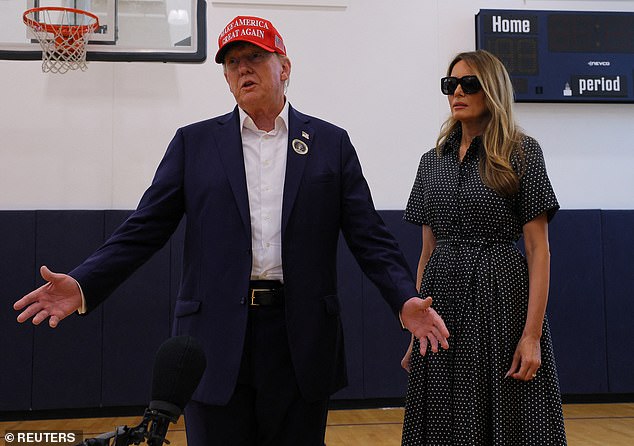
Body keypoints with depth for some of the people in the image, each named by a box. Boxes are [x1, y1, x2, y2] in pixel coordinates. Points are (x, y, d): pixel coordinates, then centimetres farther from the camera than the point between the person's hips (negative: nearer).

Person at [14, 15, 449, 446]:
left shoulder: (332, 143, 6)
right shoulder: (194, 142, 7)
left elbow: (369, 235, 2)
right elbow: (144, 229, 3)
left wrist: (406, 300, -13)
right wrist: (82, 285, -11)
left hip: (302, 344, 0)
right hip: (217, 341, 0)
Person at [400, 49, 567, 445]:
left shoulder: (522, 152, -2)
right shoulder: (433, 161, 11)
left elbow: (538, 249, -7)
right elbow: (428, 250, 12)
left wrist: (532, 334, -15)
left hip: (501, 295, -4)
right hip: (443, 300, 4)